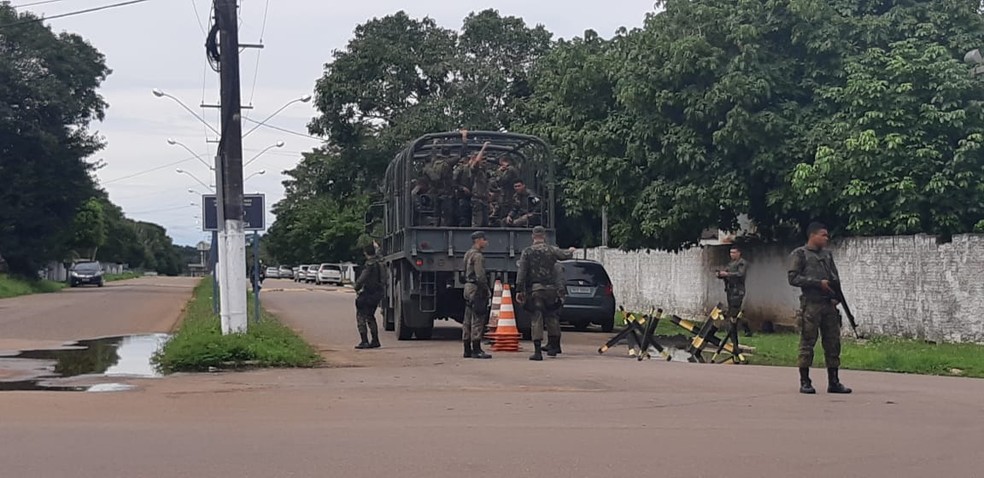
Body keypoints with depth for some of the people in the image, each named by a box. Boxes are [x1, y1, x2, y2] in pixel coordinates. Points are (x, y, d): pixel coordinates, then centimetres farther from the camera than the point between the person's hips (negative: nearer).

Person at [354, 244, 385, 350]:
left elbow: (362, 279, -22)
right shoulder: (379, 262, 8)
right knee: (370, 316, 19)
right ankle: (375, 341, 19)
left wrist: (357, 288, -6)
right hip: (378, 293, 9)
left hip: (369, 293, -9)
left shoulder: (370, 264, -18)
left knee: (361, 316, -2)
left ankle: (364, 341, -9)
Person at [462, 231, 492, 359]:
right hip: (476, 289, -10)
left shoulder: (468, 254, 17)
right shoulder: (478, 255, -14)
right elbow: (480, 275, -21)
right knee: (477, 319, -10)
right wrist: (487, 289, -14)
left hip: (468, 287, 10)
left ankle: (467, 349, 14)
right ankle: (476, 350, -11)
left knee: (468, 320, 11)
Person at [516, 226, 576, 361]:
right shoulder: (551, 250, 3)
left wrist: (519, 290, -4)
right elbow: (565, 255, 18)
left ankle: (537, 351, -8)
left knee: (537, 319, -3)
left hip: (535, 289, -1)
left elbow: (521, 272, -5)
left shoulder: (527, 252, -1)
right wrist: (571, 251, 42)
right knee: (552, 317, 16)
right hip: (551, 288, 2)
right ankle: (553, 346, 24)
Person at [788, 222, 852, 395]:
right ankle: (805, 382, 3)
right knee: (807, 343, -3)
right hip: (810, 304, -6)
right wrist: (818, 283, -14)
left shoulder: (827, 255, 17)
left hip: (829, 304, 6)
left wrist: (835, 296, 0)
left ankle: (833, 382, 11)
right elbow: (793, 278, -10)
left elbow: (835, 277, 18)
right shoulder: (799, 254, -1)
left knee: (833, 343, 5)